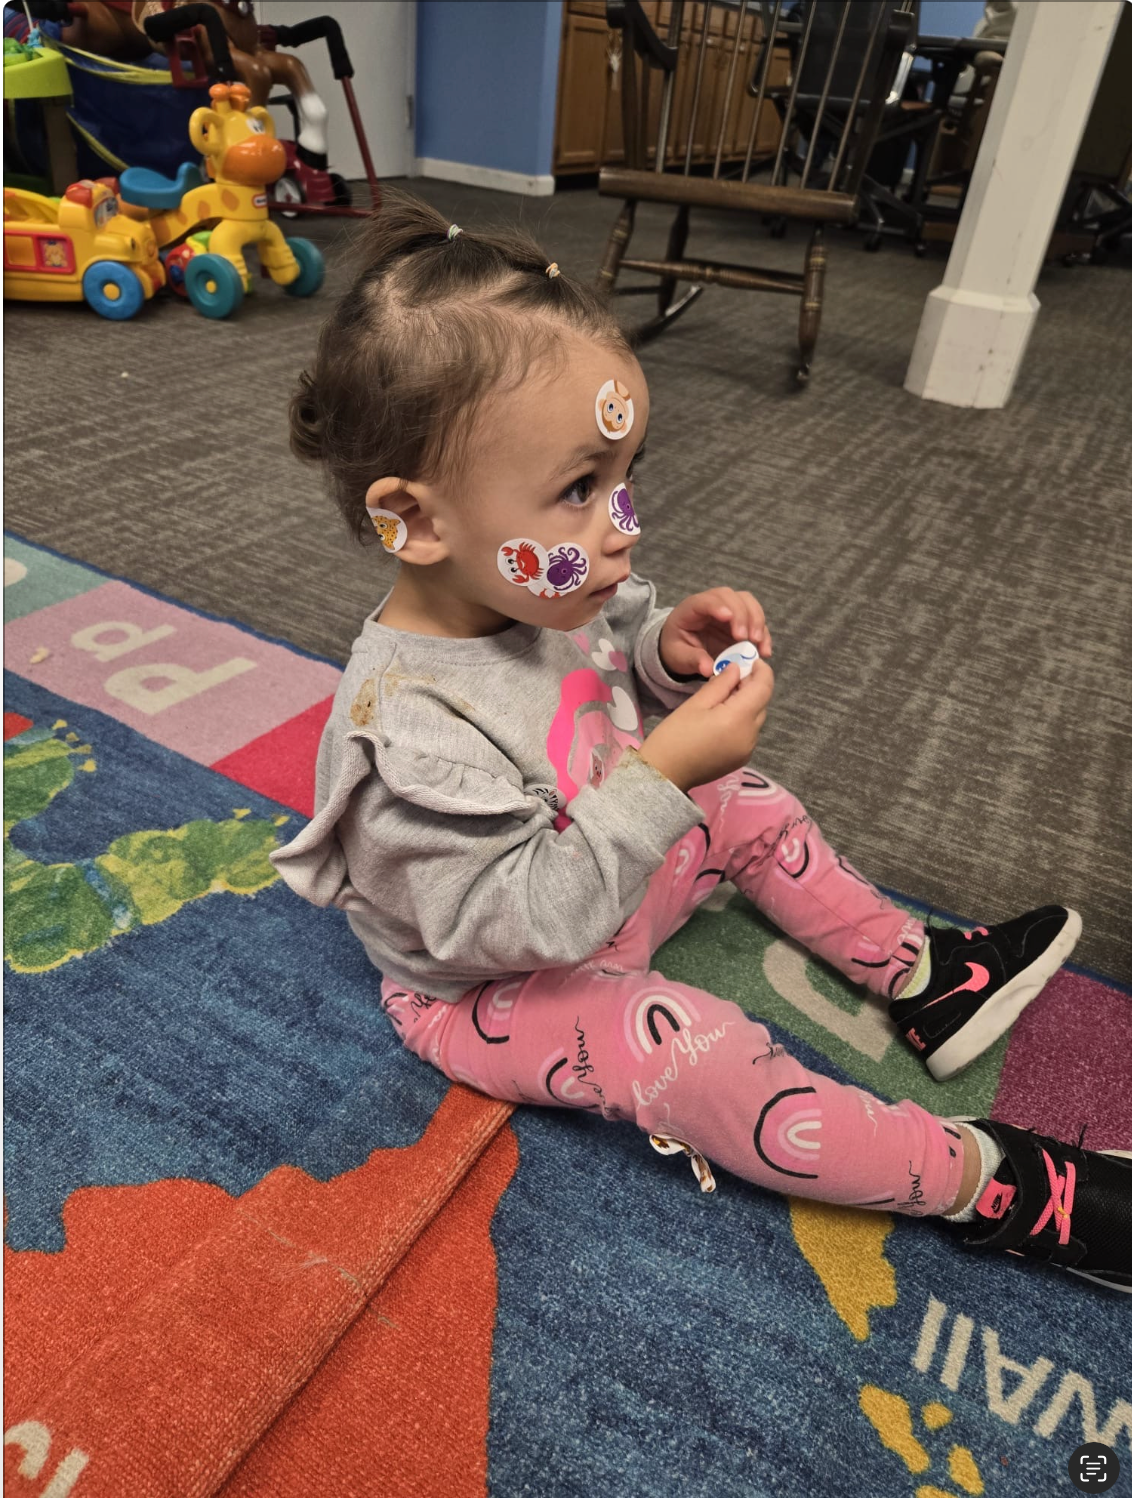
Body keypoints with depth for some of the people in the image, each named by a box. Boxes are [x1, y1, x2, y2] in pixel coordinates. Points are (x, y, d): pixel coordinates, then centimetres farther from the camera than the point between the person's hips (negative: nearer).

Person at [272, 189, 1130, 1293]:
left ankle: (919, 975, 23)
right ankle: (984, 1181, -7)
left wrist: (668, 653, -17)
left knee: (747, 805, 10)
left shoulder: (542, 587, -13)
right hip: (489, 987, -8)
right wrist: (663, 775, -40)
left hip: (589, 879, 9)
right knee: (692, 1052, -24)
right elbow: (518, 921, -35)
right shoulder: (414, 726, -38)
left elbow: (612, 669, 6)